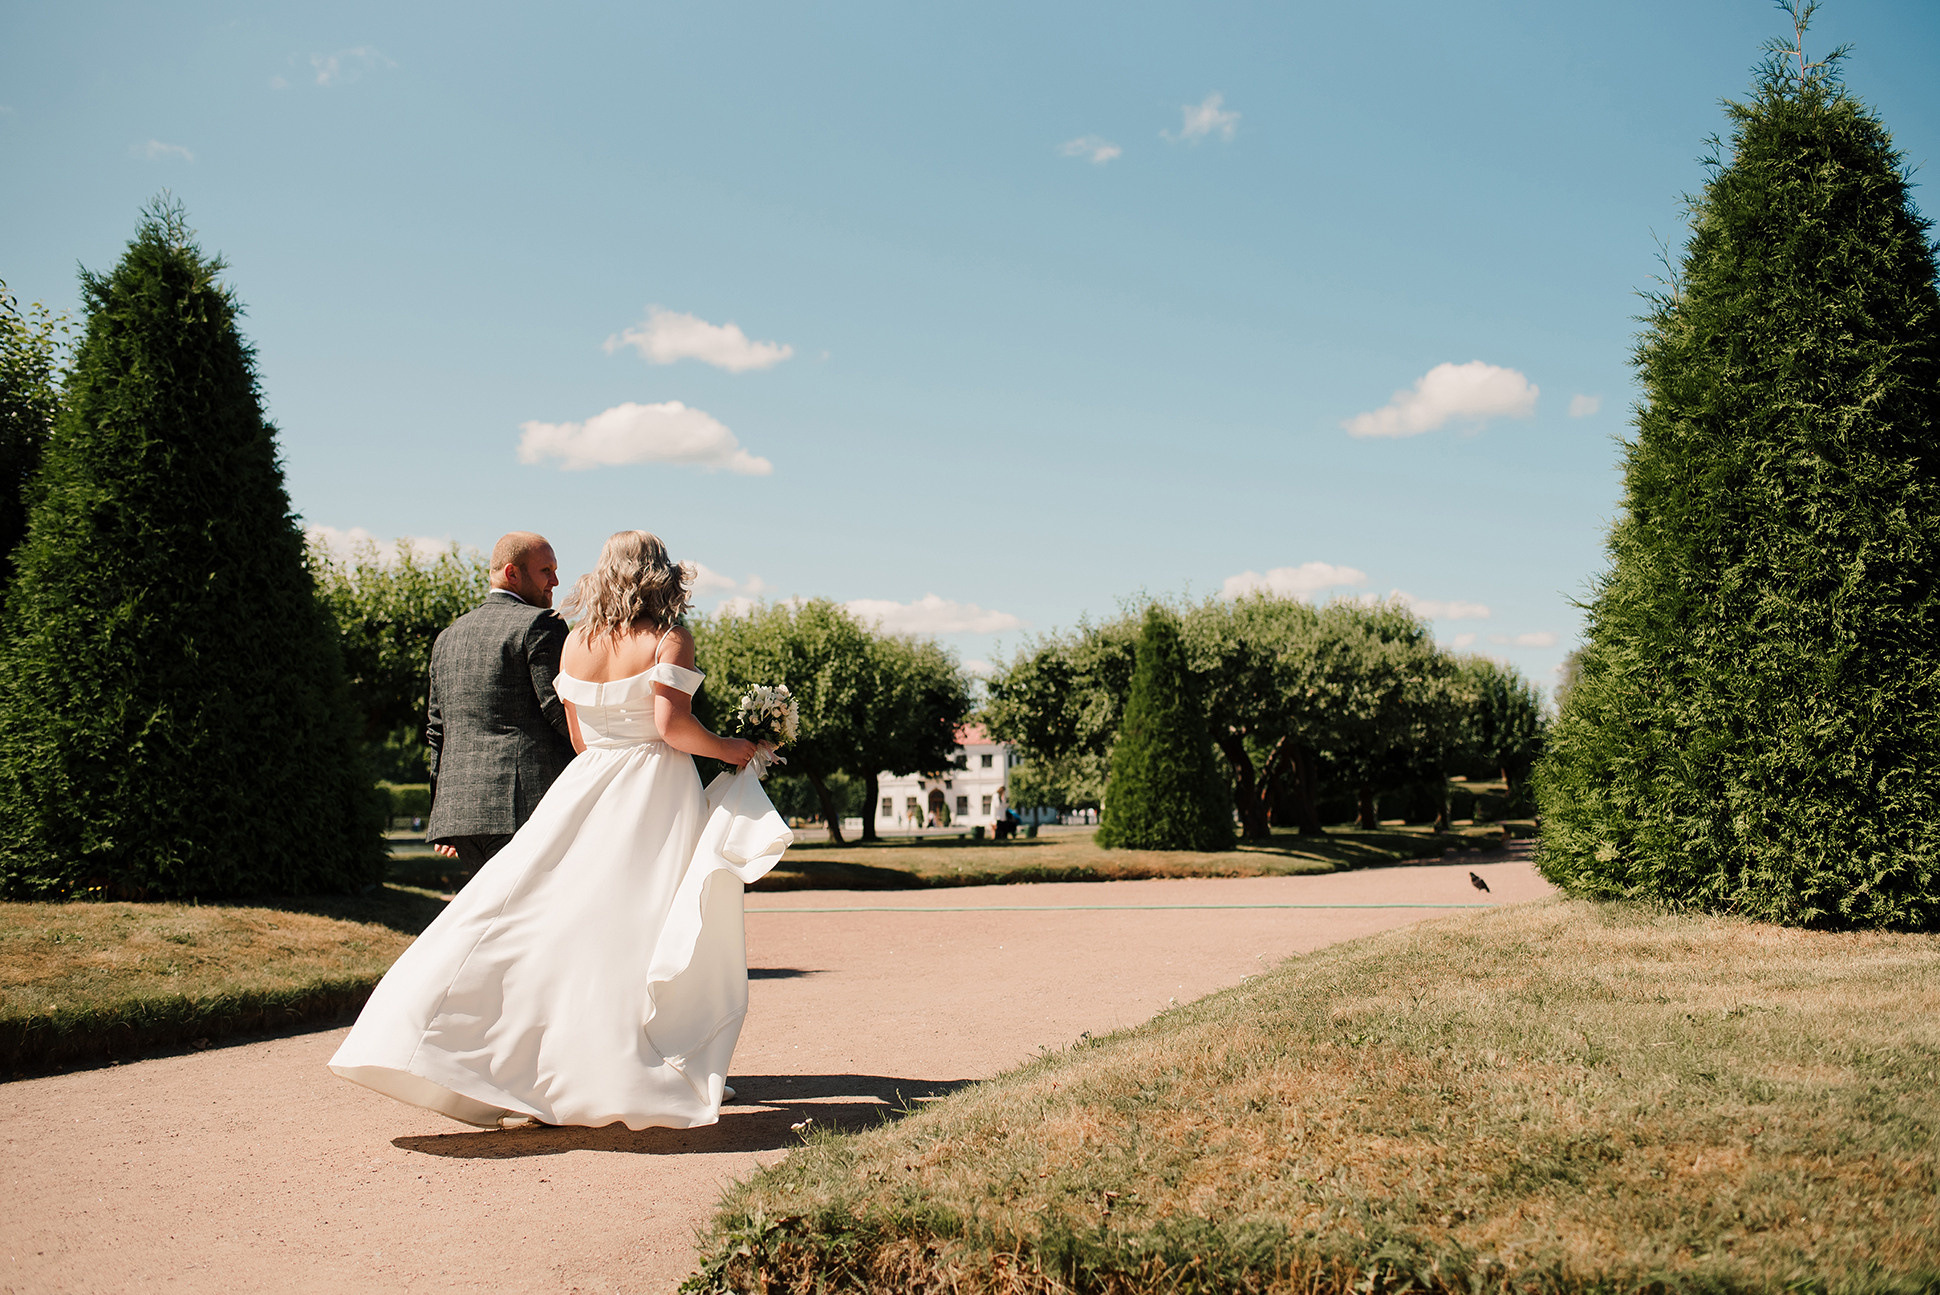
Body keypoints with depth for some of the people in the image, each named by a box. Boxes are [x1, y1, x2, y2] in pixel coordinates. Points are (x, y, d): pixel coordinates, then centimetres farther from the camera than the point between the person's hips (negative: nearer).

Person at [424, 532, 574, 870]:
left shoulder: (448, 636, 20)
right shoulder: (541, 624, -4)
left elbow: (437, 730, 21)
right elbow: (561, 710, -11)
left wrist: (442, 811, 24)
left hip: (458, 806, 8)